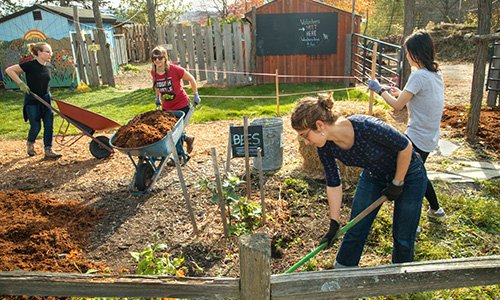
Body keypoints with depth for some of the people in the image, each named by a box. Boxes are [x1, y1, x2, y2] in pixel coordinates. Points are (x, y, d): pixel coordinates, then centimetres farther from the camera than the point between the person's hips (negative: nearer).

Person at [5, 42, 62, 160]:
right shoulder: (30, 65, -14)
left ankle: (48, 150, -1)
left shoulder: (47, 67, 4)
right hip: (32, 101, -5)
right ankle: (30, 144, 28)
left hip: (46, 99, 6)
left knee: (49, 125, -3)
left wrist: (49, 96, 12)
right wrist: (21, 83, -17)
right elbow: (9, 70, -14)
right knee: (36, 126, -2)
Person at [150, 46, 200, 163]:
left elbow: (191, 79, -10)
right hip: (166, 107, 6)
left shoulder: (175, 69, -22)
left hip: (181, 105, -5)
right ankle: (187, 139, 41)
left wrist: (196, 95, -4)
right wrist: (158, 97, 18)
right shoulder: (153, 72, -7)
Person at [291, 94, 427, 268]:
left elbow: (405, 146, -23)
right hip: (373, 175, 5)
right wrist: (334, 224, -6)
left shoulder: (365, 127, -38)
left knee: (403, 238, 7)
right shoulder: (325, 147, -19)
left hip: (407, 173, -4)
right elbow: (333, 184, -8)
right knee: (355, 231, 7)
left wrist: (397, 183, -15)